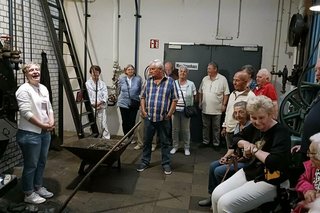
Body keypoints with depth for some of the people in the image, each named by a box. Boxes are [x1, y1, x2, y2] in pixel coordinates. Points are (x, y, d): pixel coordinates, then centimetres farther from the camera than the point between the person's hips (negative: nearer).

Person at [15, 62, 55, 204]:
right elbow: (26, 113, -21)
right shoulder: (24, 89, -15)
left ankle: (38, 187, 36)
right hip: (29, 133, -8)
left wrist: (51, 121, -4)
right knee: (31, 165, 4)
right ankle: (29, 194, 20)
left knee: (41, 162, 18)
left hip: (45, 132, 8)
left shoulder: (43, 88, 11)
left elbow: (49, 107, 15)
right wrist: (43, 125, -16)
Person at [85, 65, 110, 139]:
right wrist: (93, 104, -12)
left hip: (101, 107, 1)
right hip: (91, 108, -1)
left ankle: (106, 139, 4)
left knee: (103, 124, -2)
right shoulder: (87, 83, 4)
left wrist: (101, 102, -14)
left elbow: (105, 95, 3)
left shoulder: (102, 84, 11)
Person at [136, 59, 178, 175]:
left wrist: (170, 114, -8)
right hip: (149, 117, 3)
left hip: (164, 118, -3)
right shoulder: (148, 81, 6)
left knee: (165, 142, 8)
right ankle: (145, 162, 27)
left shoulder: (170, 81, -4)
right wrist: (143, 110, 2)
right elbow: (143, 97, 12)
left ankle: (166, 163, 21)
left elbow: (174, 99, -2)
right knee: (147, 141, 12)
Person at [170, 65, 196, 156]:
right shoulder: (173, 83, 4)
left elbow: (193, 97, 6)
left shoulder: (191, 84, 3)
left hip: (186, 110, -1)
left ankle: (187, 148, 19)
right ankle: (175, 146, 22)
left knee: (186, 129, 6)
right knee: (175, 129, 8)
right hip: (175, 109, 1)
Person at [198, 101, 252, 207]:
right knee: (213, 165, 2)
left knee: (219, 171, -16)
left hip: (247, 162, -9)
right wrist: (226, 156, 0)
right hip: (235, 157, 9)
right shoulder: (238, 125, 7)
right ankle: (213, 197, 14)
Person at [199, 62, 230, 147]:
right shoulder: (205, 79, 6)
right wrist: (200, 102, 9)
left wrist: (224, 105, -9)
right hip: (205, 108, 4)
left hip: (217, 109, -4)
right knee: (205, 126, 14)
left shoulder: (222, 79, -6)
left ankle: (216, 143, 19)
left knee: (216, 127, 7)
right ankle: (205, 141, 27)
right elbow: (200, 92, 12)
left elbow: (226, 93, -5)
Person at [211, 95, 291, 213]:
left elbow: (275, 162, -34)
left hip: (270, 182, -7)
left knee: (225, 204, -18)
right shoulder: (255, 127, 1)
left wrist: (254, 149, -19)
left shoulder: (281, 133, -20)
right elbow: (236, 138, 16)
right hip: (249, 172, 8)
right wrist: (245, 143, -7)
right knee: (216, 195, -4)